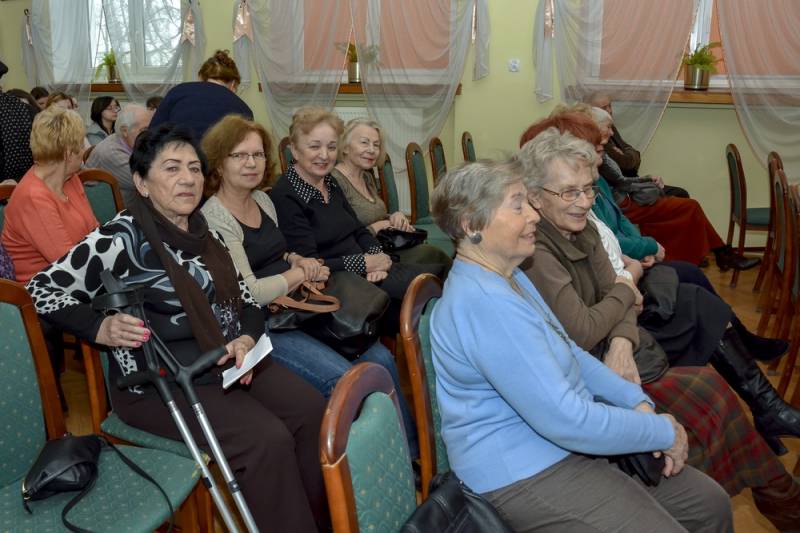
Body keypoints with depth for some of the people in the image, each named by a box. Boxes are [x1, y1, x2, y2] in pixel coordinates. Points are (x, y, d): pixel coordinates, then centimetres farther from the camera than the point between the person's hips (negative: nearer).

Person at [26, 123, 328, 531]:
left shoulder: (204, 232, 9)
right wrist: (102, 328, -21)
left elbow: (243, 298, 13)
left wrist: (246, 339, -7)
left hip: (229, 359, 7)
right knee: (267, 441, -24)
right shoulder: (123, 238, -11)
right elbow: (44, 288, -6)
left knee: (311, 412, -12)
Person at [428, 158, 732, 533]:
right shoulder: (484, 302, -26)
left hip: (562, 445, 10)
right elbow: (567, 421, -27)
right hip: (526, 474, -10)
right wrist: (663, 431, -13)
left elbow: (571, 355, 16)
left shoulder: (507, 278, 9)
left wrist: (638, 401, 1)